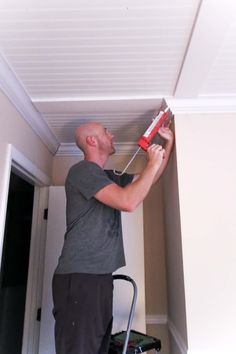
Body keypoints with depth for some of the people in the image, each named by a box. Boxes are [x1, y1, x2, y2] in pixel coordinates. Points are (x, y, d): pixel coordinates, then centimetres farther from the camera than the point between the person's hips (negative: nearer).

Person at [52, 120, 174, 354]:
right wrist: (153, 163, -8)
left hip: (101, 276, 9)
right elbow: (128, 202, -22)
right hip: (79, 277, -9)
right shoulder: (83, 170, -10)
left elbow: (147, 181, 26)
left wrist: (169, 143, 23)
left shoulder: (109, 177, 19)